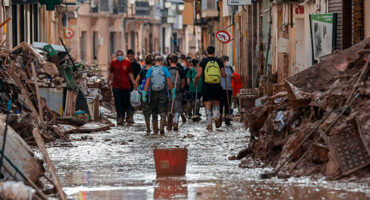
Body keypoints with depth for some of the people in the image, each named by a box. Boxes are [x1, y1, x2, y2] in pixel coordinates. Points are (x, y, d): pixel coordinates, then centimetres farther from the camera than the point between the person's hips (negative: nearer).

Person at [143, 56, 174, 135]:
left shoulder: (150, 70, -1)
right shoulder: (164, 69, -3)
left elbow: (147, 82, -6)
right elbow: (169, 82, -4)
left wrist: (144, 93, -5)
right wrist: (172, 92, 5)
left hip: (153, 93, 1)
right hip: (163, 93, -1)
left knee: (154, 111, 11)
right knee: (163, 111, 3)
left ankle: (155, 130, 14)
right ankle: (162, 127, -14)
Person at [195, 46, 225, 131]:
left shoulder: (203, 62, -2)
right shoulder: (219, 61, 4)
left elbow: (198, 75, -7)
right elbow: (224, 75, 3)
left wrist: (195, 82, 12)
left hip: (207, 86, -2)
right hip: (217, 86, 2)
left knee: (208, 105, 3)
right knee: (216, 103, 18)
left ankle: (209, 124, -2)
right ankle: (216, 116, -7)